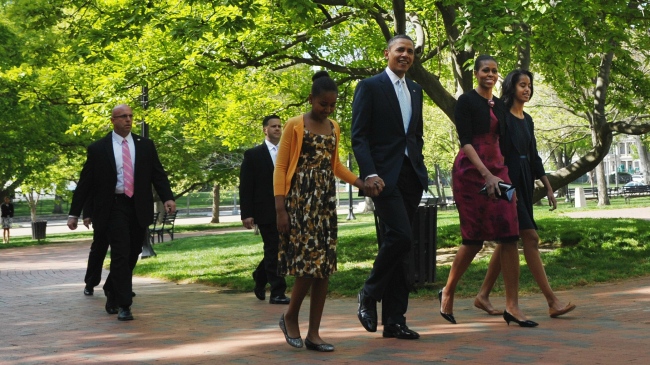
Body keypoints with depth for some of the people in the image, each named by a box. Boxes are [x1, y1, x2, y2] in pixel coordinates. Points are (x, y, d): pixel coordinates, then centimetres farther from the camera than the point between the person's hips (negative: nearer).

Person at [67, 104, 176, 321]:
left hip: (139, 208, 3)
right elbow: (85, 183, 3)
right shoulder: (98, 149, 1)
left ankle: (112, 290, 33)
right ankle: (123, 305, -4)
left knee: (132, 256, 10)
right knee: (120, 255, -9)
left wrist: (167, 197, -13)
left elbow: (158, 174, 5)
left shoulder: (145, 146, 9)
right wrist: (74, 213, 1)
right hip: (114, 207, -3)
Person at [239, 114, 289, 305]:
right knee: (274, 250, -4)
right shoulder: (253, 155, 0)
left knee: (277, 250, 9)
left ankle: (260, 278, 33)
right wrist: (246, 214, -10)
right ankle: (277, 292, 2)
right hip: (266, 211, -5)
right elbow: (245, 187, -3)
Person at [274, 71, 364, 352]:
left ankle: (313, 333, 6)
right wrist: (280, 209, -13)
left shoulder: (334, 128, 13)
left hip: (325, 201, 6)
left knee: (324, 266, 0)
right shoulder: (295, 125, -4)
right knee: (307, 262, -12)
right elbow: (281, 168, -6)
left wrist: (361, 183, 11)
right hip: (300, 199, -6)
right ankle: (290, 318, 12)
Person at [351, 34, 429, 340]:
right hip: (385, 176, -6)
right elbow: (358, 136, -8)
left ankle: (394, 320, 10)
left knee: (396, 244, 7)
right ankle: (369, 294, 3)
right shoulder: (370, 87, -2)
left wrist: (420, 166, 11)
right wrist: (369, 174, -18)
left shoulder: (415, 90, 18)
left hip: (411, 176, 6)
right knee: (400, 236, -19)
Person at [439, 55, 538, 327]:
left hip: (497, 170, 6)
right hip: (470, 172, -6)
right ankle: (447, 292, 18)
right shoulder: (467, 101, -4)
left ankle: (512, 306, -3)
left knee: (509, 236, -5)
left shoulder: (499, 105, 16)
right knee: (475, 239, -3)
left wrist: (506, 179, 17)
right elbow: (465, 141, -12)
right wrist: (486, 174, -22)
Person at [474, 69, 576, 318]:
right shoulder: (501, 116, -8)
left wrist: (548, 187, 15)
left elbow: (534, 156, 18)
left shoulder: (527, 120, 16)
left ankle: (483, 295, 15)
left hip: (524, 183, 8)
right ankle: (552, 302, -12)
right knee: (530, 237, -12)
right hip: (507, 181, -8)